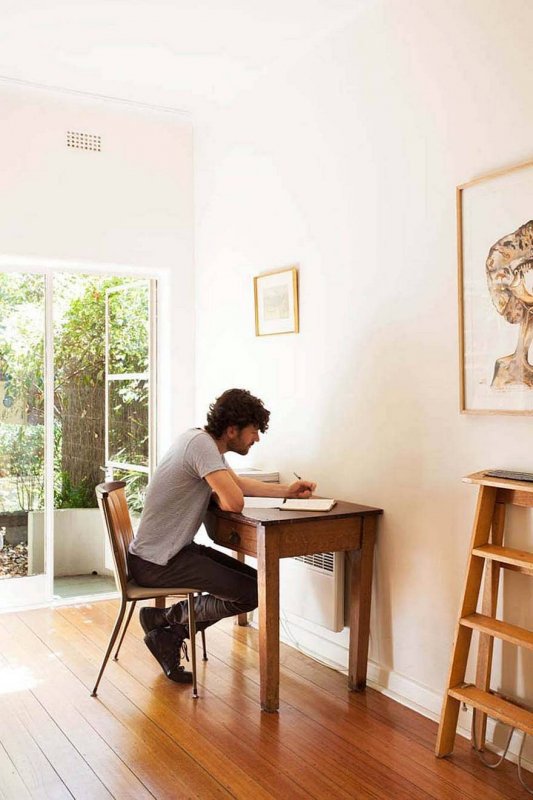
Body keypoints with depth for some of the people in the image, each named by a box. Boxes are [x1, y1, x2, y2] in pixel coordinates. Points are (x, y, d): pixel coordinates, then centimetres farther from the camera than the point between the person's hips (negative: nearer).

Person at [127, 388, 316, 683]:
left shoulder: (203, 440, 9)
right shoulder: (201, 443, -22)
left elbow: (237, 483, 24)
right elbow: (234, 502, -28)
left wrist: (288, 490, 17)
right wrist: (217, 494, -5)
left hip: (175, 548, 10)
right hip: (155, 562, -10)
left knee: (255, 579, 8)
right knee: (251, 593, -12)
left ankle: (171, 634, 10)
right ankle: (164, 618, 6)